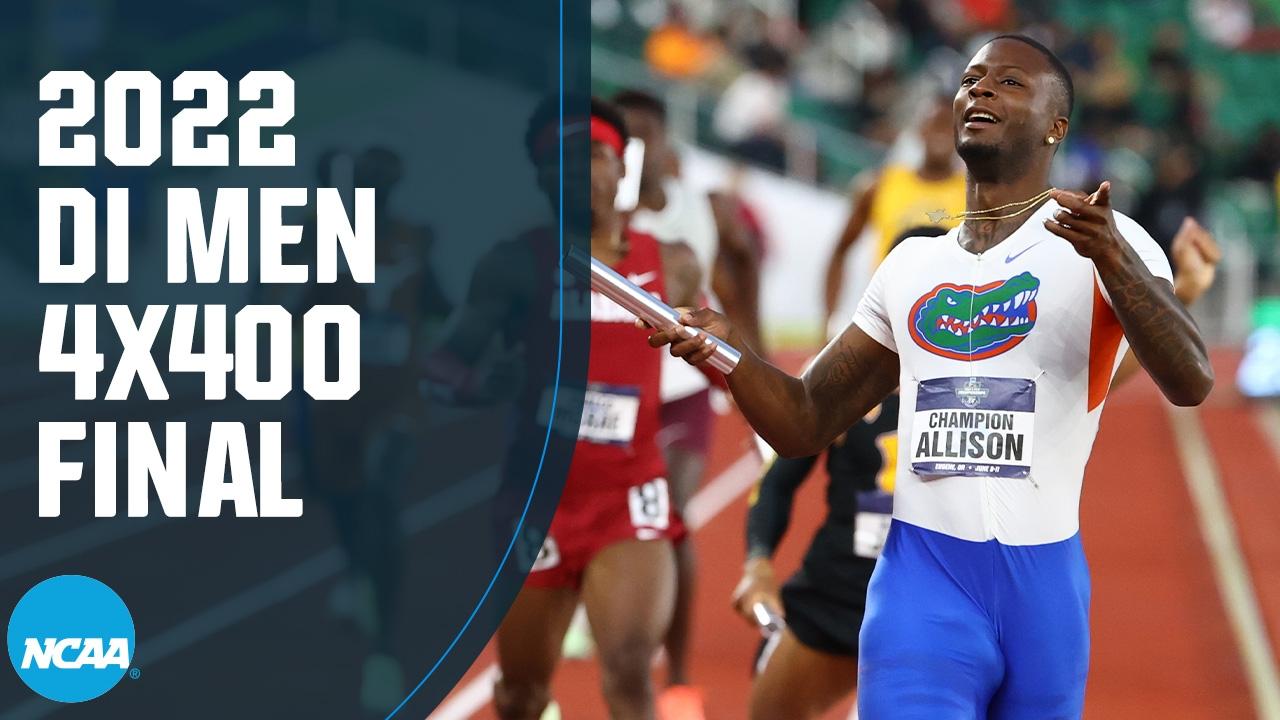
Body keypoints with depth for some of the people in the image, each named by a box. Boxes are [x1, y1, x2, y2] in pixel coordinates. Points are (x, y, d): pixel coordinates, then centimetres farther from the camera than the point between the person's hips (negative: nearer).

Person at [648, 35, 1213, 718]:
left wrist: (1113, 259, -33)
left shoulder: (1107, 242, 0)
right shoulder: (910, 265, 15)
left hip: (1043, 584, -2)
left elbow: (1191, 382, -16)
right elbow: (803, 424, 17)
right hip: (924, 584, 2)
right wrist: (727, 352, -3)